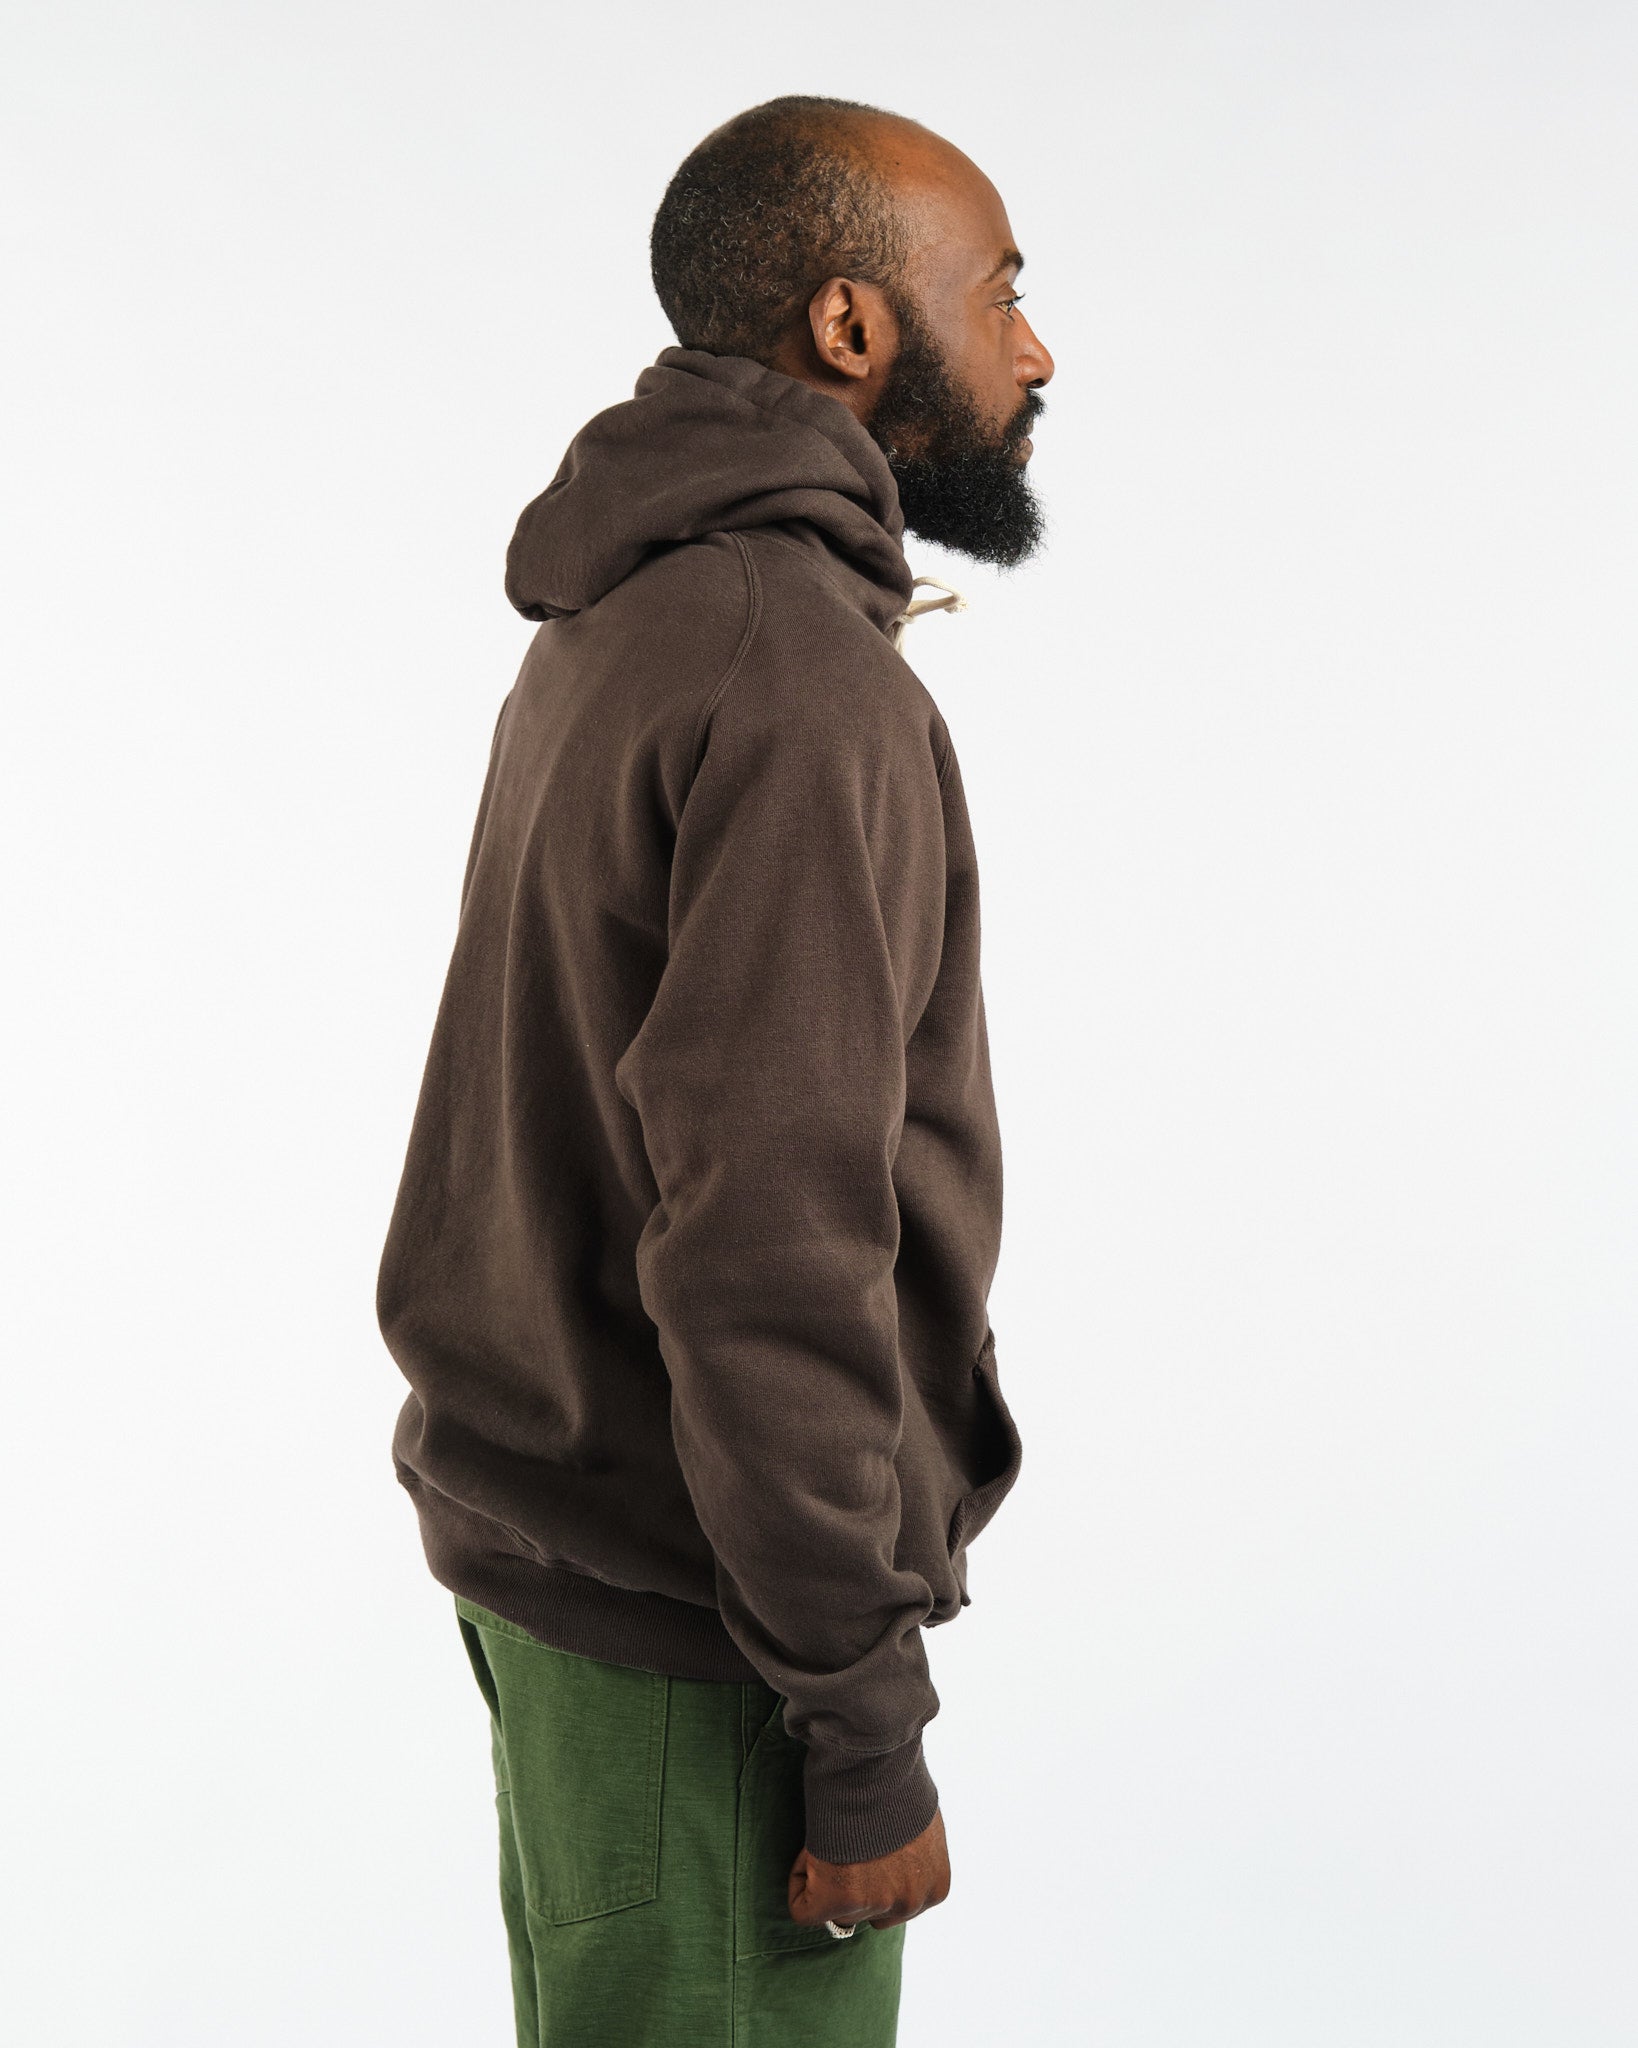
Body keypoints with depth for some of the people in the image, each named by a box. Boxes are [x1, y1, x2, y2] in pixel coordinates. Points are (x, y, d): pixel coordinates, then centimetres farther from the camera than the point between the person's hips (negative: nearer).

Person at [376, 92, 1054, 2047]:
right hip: (700, 1617, -9)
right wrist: (868, 1730, -19)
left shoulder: (616, 626, 10)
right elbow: (771, 1240, -26)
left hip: (545, 1511, 10)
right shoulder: (800, 676, -21)